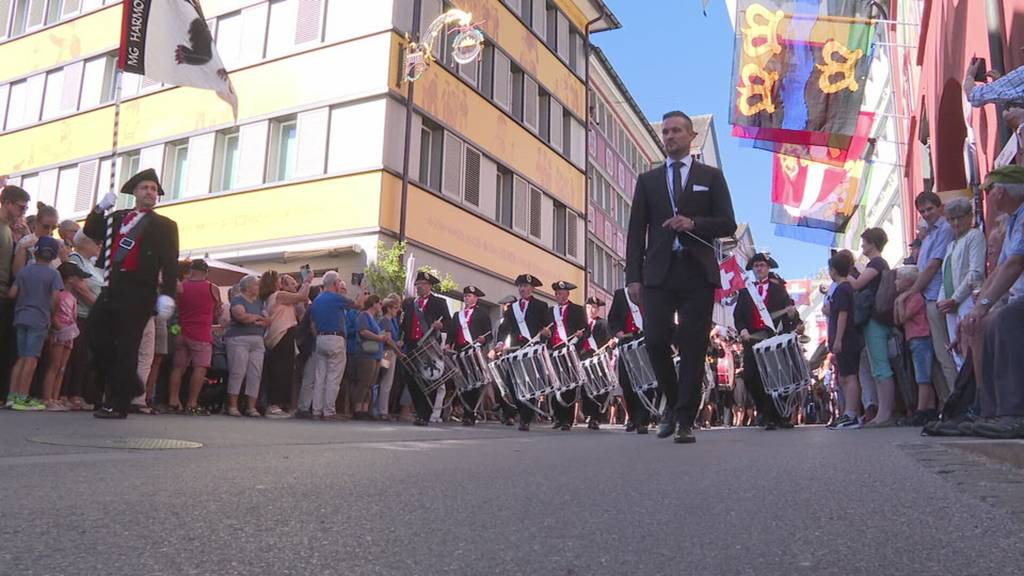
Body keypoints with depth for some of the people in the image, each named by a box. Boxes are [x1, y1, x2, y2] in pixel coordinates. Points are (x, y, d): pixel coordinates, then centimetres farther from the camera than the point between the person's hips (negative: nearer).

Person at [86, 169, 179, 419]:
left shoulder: (165, 225, 6)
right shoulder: (117, 217, 21)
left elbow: (170, 263, -3)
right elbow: (91, 232, 15)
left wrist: (167, 295, -15)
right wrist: (101, 208, 1)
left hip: (138, 292, -5)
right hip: (111, 287, 5)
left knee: (126, 347, -4)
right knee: (98, 339, 3)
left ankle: (117, 403, 1)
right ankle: (128, 385, 20)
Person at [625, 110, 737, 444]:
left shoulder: (711, 177, 13)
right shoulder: (648, 180, 16)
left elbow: (728, 224, 6)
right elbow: (636, 231, 10)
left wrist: (693, 223, -13)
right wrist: (633, 276, 0)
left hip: (698, 272, -1)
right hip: (659, 272, 1)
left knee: (693, 348, -3)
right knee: (656, 341, -6)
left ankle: (685, 421, 4)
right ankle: (672, 404, 19)